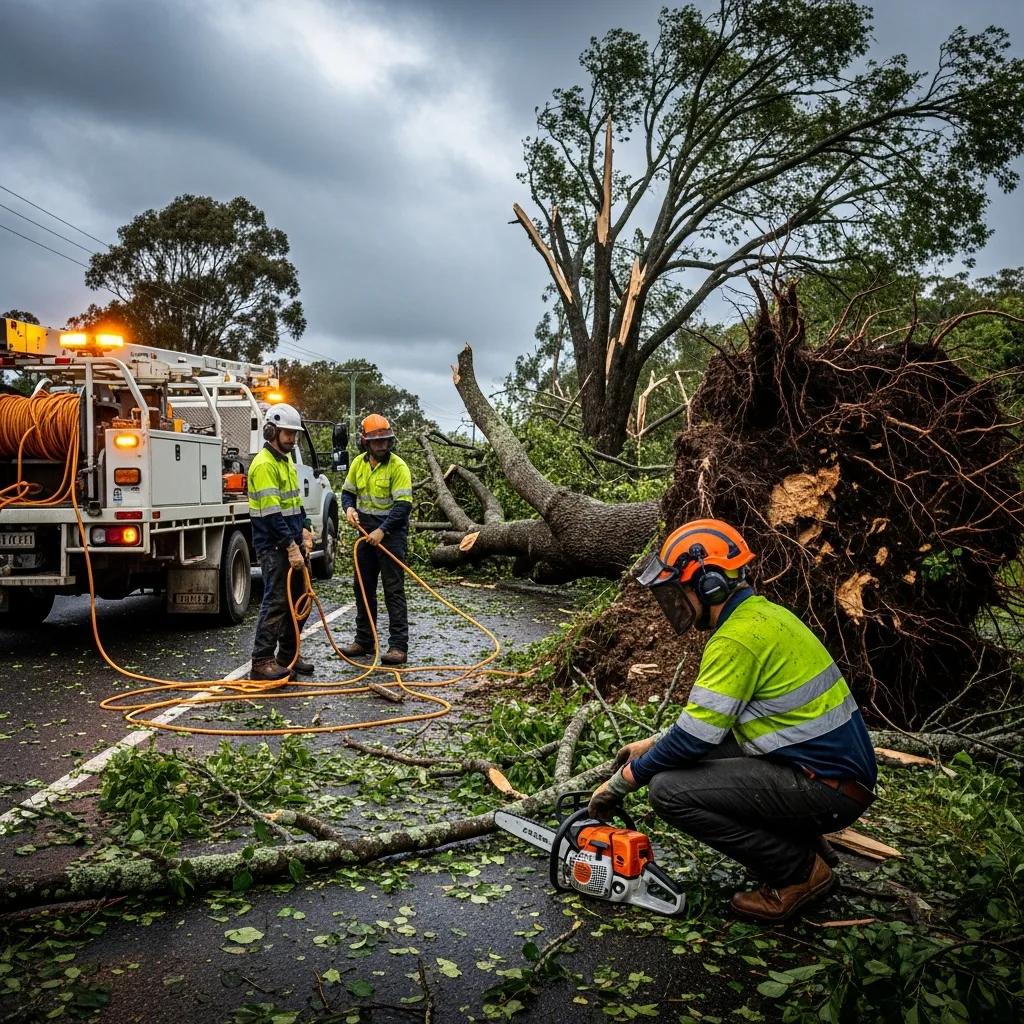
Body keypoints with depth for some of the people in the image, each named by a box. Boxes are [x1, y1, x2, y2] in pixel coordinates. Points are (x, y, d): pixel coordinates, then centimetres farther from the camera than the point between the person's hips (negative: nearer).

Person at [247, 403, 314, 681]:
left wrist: (304, 530, 8)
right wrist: (290, 546, -24)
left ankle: (288, 655, 24)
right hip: (274, 547, -10)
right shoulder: (264, 464, -16)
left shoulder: (286, 460, 15)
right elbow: (272, 513, -22)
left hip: (293, 543, 10)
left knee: (299, 600, 14)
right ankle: (261, 662, -1)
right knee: (275, 603, -8)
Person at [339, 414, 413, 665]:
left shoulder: (398, 466, -13)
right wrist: (349, 508, -6)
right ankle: (364, 641, 24)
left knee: (394, 590, -6)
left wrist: (382, 530, -24)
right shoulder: (359, 463, 6)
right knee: (363, 587, 12)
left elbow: (403, 505, -17)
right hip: (366, 531, 7)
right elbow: (348, 491, 17)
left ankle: (398, 646, -4)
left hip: (391, 533, -6)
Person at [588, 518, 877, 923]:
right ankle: (802, 845, 16)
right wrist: (653, 743, 16)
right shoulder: (761, 614, 9)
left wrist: (621, 782, -7)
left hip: (826, 788, -10)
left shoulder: (736, 639, -21)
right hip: (835, 766, 10)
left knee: (669, 789, -16)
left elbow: (693, 738, -20)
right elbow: (708, 714, 19)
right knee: (685, 759, 15)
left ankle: (799, 870, -1)